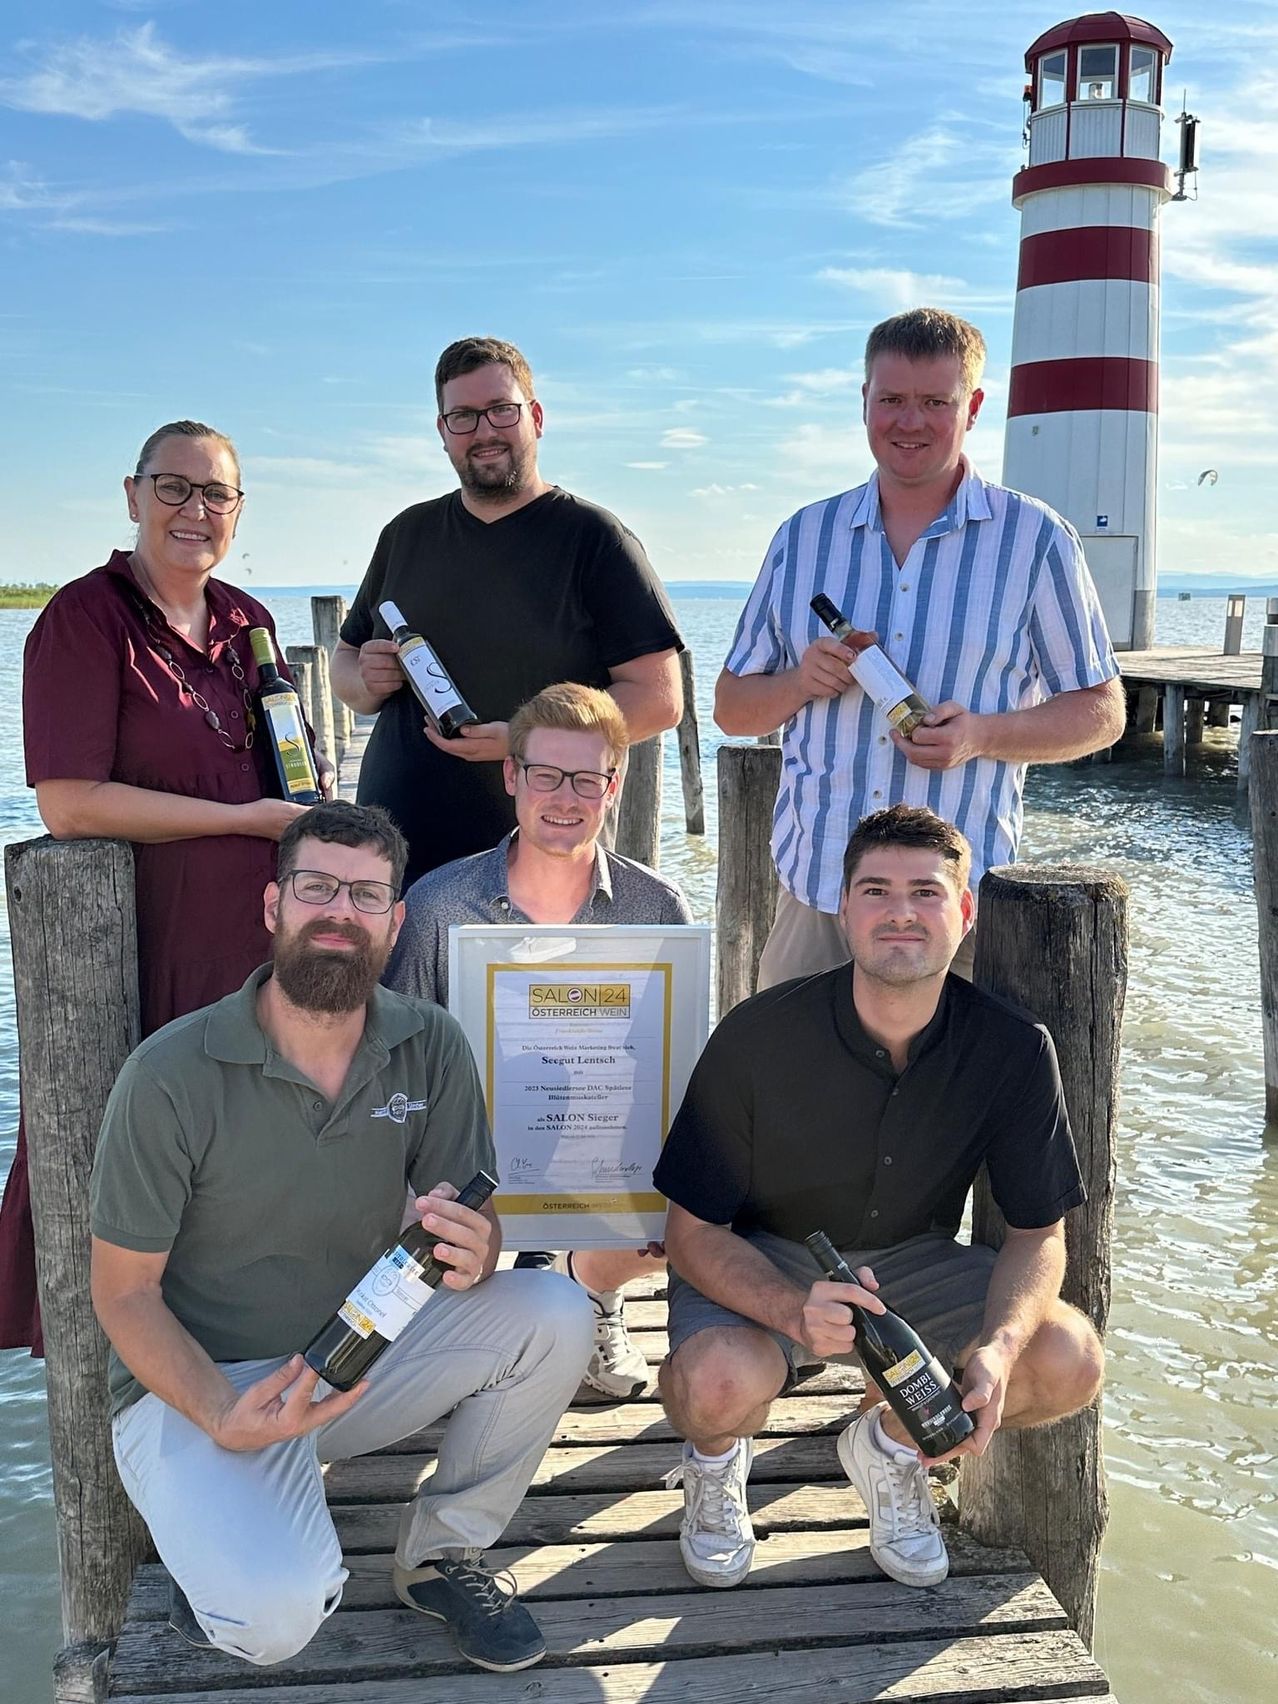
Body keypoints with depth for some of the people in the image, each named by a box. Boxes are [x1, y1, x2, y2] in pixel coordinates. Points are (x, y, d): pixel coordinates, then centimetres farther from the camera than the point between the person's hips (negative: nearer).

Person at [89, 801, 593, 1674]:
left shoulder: (430, 1045, -6)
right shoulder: (171, 1076, -17)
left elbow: (469, 1216, -3)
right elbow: (125, 1291, -10)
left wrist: (471, 1250, -30)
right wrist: (223, 1418, -27)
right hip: (198, 1385, -4)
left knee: (556, 1314, -19)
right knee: (278, 1617, -30)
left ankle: (443, 1553, 4)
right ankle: (227, 1541, 9)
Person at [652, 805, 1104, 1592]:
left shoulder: (1013, 1047, -15)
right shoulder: (759, 1035, -23)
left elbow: (1040, 1232, -7)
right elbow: (694, 1232, -17)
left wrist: (999, 1346, -29)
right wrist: (794, 1312, -38)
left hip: (908, 1260, 3)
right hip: (760, 1262, -3)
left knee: (1071, 1361, -21)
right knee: (718, 1385, -35)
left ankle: (889, 1442, 10)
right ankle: (717, 1461, 6)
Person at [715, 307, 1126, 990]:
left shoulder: (1035, 539, 2)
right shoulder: (803, 536, 10)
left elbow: (1101, 712, 4)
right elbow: (731, 708, 14)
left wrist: (981, 735, -14)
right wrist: (798, 683, -9)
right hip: (812, 890, 3)